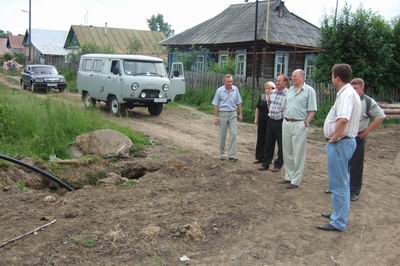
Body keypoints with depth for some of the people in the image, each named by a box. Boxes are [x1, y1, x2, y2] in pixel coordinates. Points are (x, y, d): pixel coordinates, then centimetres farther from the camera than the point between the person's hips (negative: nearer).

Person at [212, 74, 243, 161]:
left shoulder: (235, 89, 1)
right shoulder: (219, 90, -5)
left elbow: (238, 103, 9)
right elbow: (216, 105, -2)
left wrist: (241, 113, 8)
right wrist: (215, 117, -5)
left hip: (233, 114, 2)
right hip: (222, 114, -1)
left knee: (234, 134, -6)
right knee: (222, 135, 7)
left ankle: (232, 155, -2)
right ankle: (222, 154, 21)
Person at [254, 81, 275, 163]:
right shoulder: (262, 97, 8)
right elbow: (257, 108, 14)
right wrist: (256, 118, 12)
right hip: (262, 122, 4)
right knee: (260, 139, 7)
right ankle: (259, 157, 15)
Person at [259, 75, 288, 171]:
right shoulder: (272, 92, 8)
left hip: (281, 122, -6)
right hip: (271, 121, 6)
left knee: (281, 145, 6)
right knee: (268, 143, 11)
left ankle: (278, 165, 18)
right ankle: (265, 163, 21)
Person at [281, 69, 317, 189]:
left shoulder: (309, 90, -6)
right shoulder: (289, 90, 13)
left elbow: (312, 110, -9)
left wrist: (307, 122, -15)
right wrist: (285, 119, 10)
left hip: (299, 125, -7)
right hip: (286, 124, 7)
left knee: (298, 154, -1)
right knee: (287, 152, 13)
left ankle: (295, 181, 6)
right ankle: (289, 176, 25)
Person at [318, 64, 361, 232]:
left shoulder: (346, 94, -20)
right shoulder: (348, 92, 13)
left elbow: (343, 120, -35)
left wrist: (334, 138, -21)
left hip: (340, 143, -11)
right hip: (343, 142, 11)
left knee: (339, 184, -3)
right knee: (341, 182, 20)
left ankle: (338, 222, 6)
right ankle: (339, 213, 34)